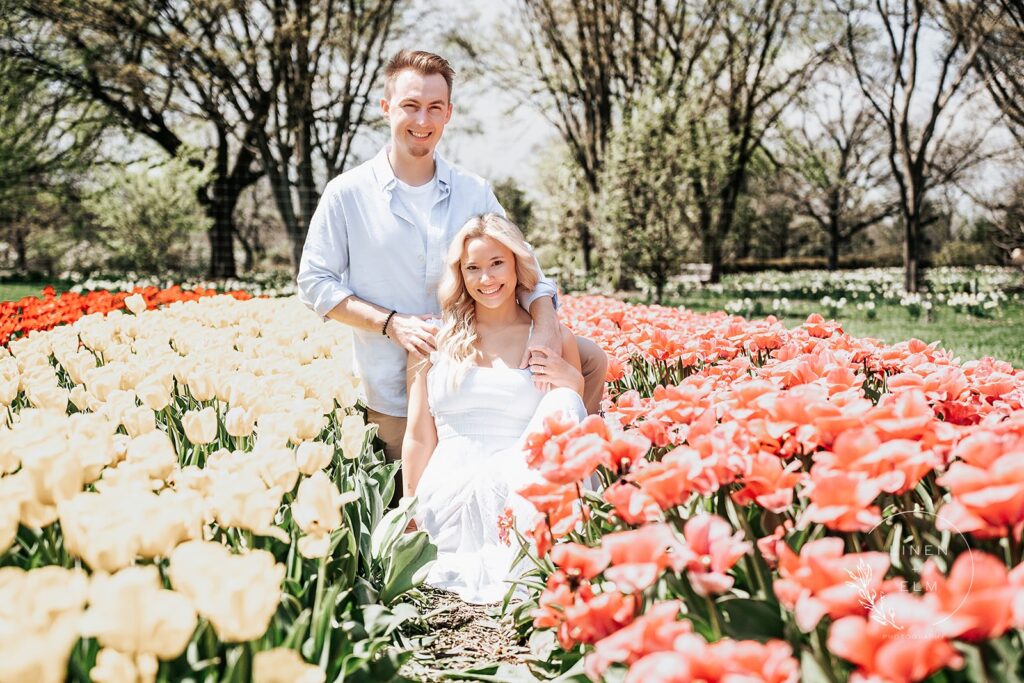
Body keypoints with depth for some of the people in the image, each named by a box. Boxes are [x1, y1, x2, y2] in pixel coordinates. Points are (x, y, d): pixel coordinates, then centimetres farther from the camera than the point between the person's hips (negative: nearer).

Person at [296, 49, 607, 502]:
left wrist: (547, 329, -21)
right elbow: (314, 283, -3)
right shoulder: (348, 194, -4)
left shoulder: (474, 193, 4)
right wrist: (391, 323, -17)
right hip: (397, 395, -2)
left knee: (589, 359, -9)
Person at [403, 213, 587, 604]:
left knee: (562, 403, -26)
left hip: (528, 494, 2)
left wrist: (573, 386, -6)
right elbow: (419, 437, 10)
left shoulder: (554, 338, 11)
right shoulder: (434, 340, 10)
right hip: (452, 497, -1)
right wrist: (411, 519, 7)